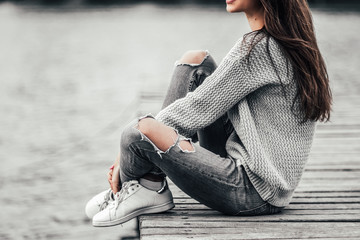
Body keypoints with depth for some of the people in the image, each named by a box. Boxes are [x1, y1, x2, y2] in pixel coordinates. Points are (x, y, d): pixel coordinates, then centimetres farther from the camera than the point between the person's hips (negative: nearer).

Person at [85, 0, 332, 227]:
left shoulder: (259, 49, -18)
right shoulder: (288, 42, 12)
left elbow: (199, 108, -13)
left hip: (254, 194, -11)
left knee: (141, 131, -28)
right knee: (195, 61, 10)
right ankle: (153, 178, 4)